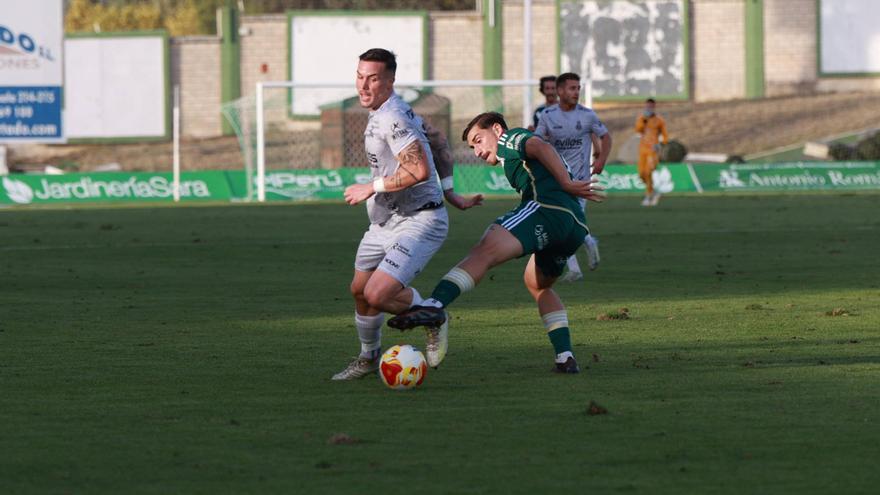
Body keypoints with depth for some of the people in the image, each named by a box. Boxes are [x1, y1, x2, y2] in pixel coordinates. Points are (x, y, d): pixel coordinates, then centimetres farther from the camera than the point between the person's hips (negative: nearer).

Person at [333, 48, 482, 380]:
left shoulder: (391, 117, -22)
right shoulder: (391, 111, 10)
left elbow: (419, 170, -30)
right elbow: (439, 141, 20)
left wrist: (371, 188, -18)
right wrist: (449, 193, 17)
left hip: (419, 222, -10)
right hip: (385, 222, 10)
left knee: (378, 295, -21)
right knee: (359, 290, 19)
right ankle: (369, 358, 42)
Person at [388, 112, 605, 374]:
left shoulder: (509, 139, 14)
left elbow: (542, 147, -5)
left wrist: (566, 184, -9)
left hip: (549, 207, -9)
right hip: (576, 224, 9)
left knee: (484, 251, -26)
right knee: (537, 284, 31)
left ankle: (435, 304, -50)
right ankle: (566, 358, 19)